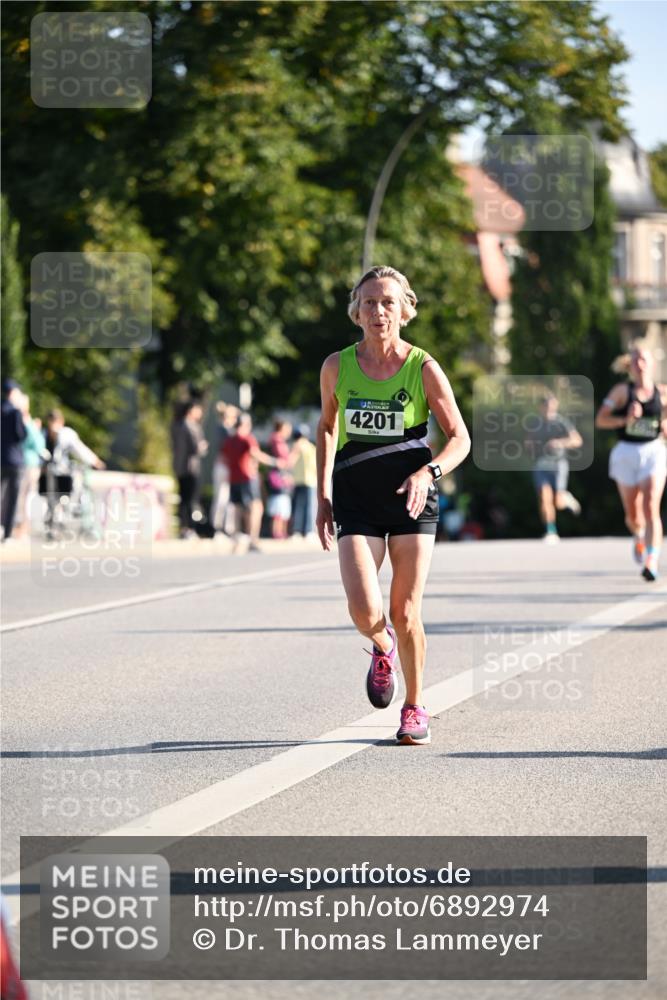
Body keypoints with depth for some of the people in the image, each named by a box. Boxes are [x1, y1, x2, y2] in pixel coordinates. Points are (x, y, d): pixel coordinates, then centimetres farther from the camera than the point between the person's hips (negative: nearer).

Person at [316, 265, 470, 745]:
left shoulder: (423, 368, -6)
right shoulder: (337, 367, 0)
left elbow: (460, 438, -3)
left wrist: (428, 473, -22)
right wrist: (323, 497, 11)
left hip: (412, 497, -1)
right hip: (356, 499, 1)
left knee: (406, 615, -2)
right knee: (365, 611, -16)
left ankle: (415, 709, 20)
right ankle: (383, 648, 21)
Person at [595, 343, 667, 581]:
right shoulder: (622, 390, -1)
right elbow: (600, 420, -4)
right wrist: (625, 420, -18)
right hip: (626, 452, 1)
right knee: (633, 515, 9)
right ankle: (639, 538, 45)